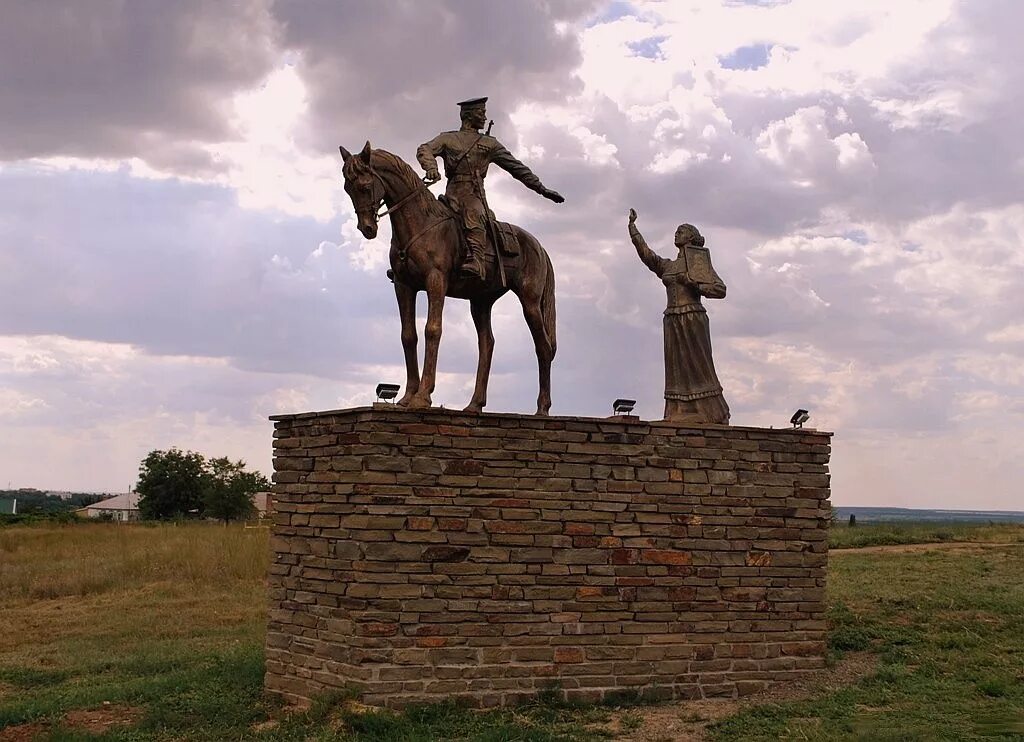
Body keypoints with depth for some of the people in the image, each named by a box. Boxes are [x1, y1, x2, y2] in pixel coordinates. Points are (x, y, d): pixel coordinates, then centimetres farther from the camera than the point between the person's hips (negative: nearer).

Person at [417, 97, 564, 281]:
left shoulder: (489, 143, 24)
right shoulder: (447, 138, 21)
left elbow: (516, 167, 24)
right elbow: (424, 150, 4)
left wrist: (542, 189, 20)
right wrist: (431, 167, -19)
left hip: (475, 194, -1)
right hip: (452, 194, 1)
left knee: (474, 213, -34)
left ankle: (476, 262, -54)